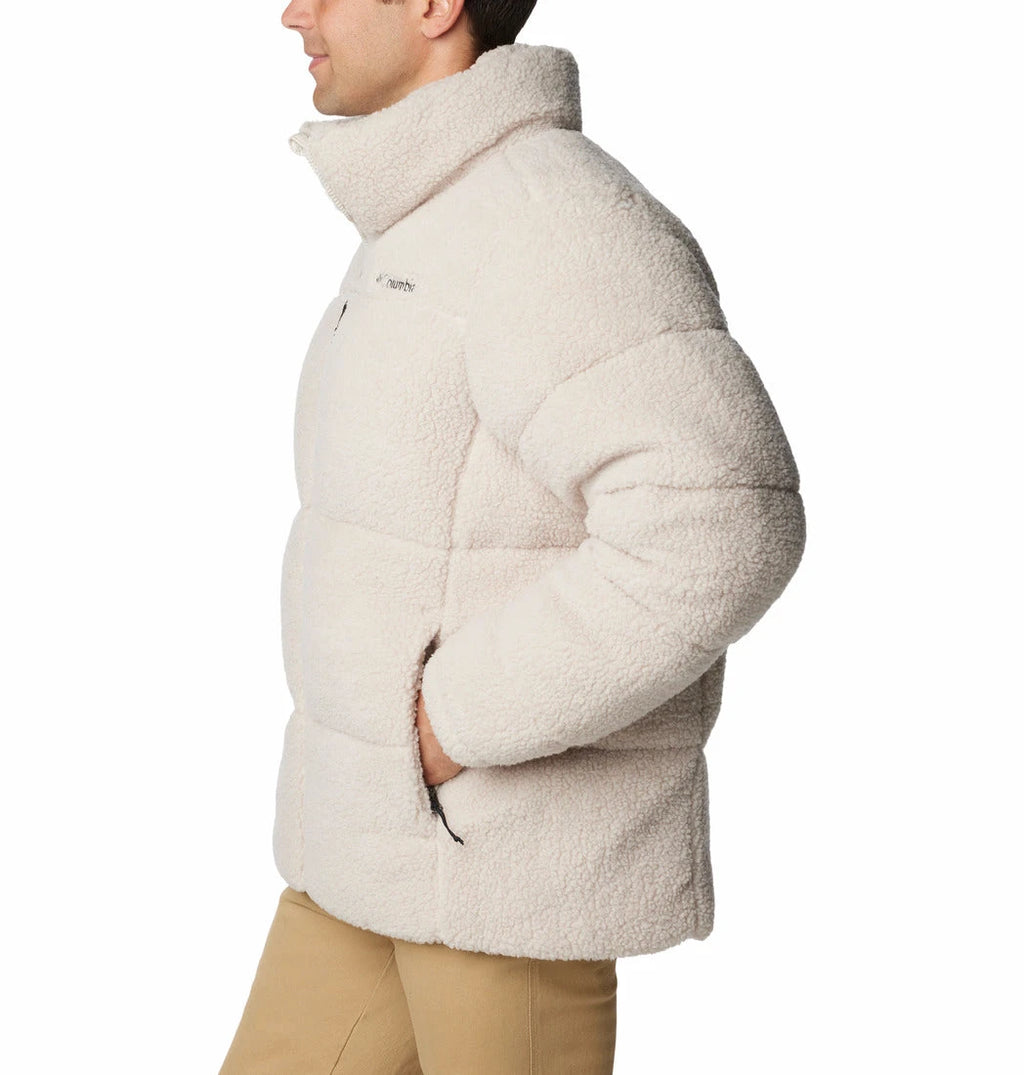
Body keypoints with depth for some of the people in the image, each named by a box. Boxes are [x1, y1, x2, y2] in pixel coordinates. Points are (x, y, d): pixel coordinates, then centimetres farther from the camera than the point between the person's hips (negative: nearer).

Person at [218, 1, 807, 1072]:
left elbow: (718, 531, -31)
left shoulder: (560, 222, -21)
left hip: (518, 842, -10)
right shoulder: (438, 229, 12)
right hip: (397, 819, 10)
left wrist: (466, 722, -22)